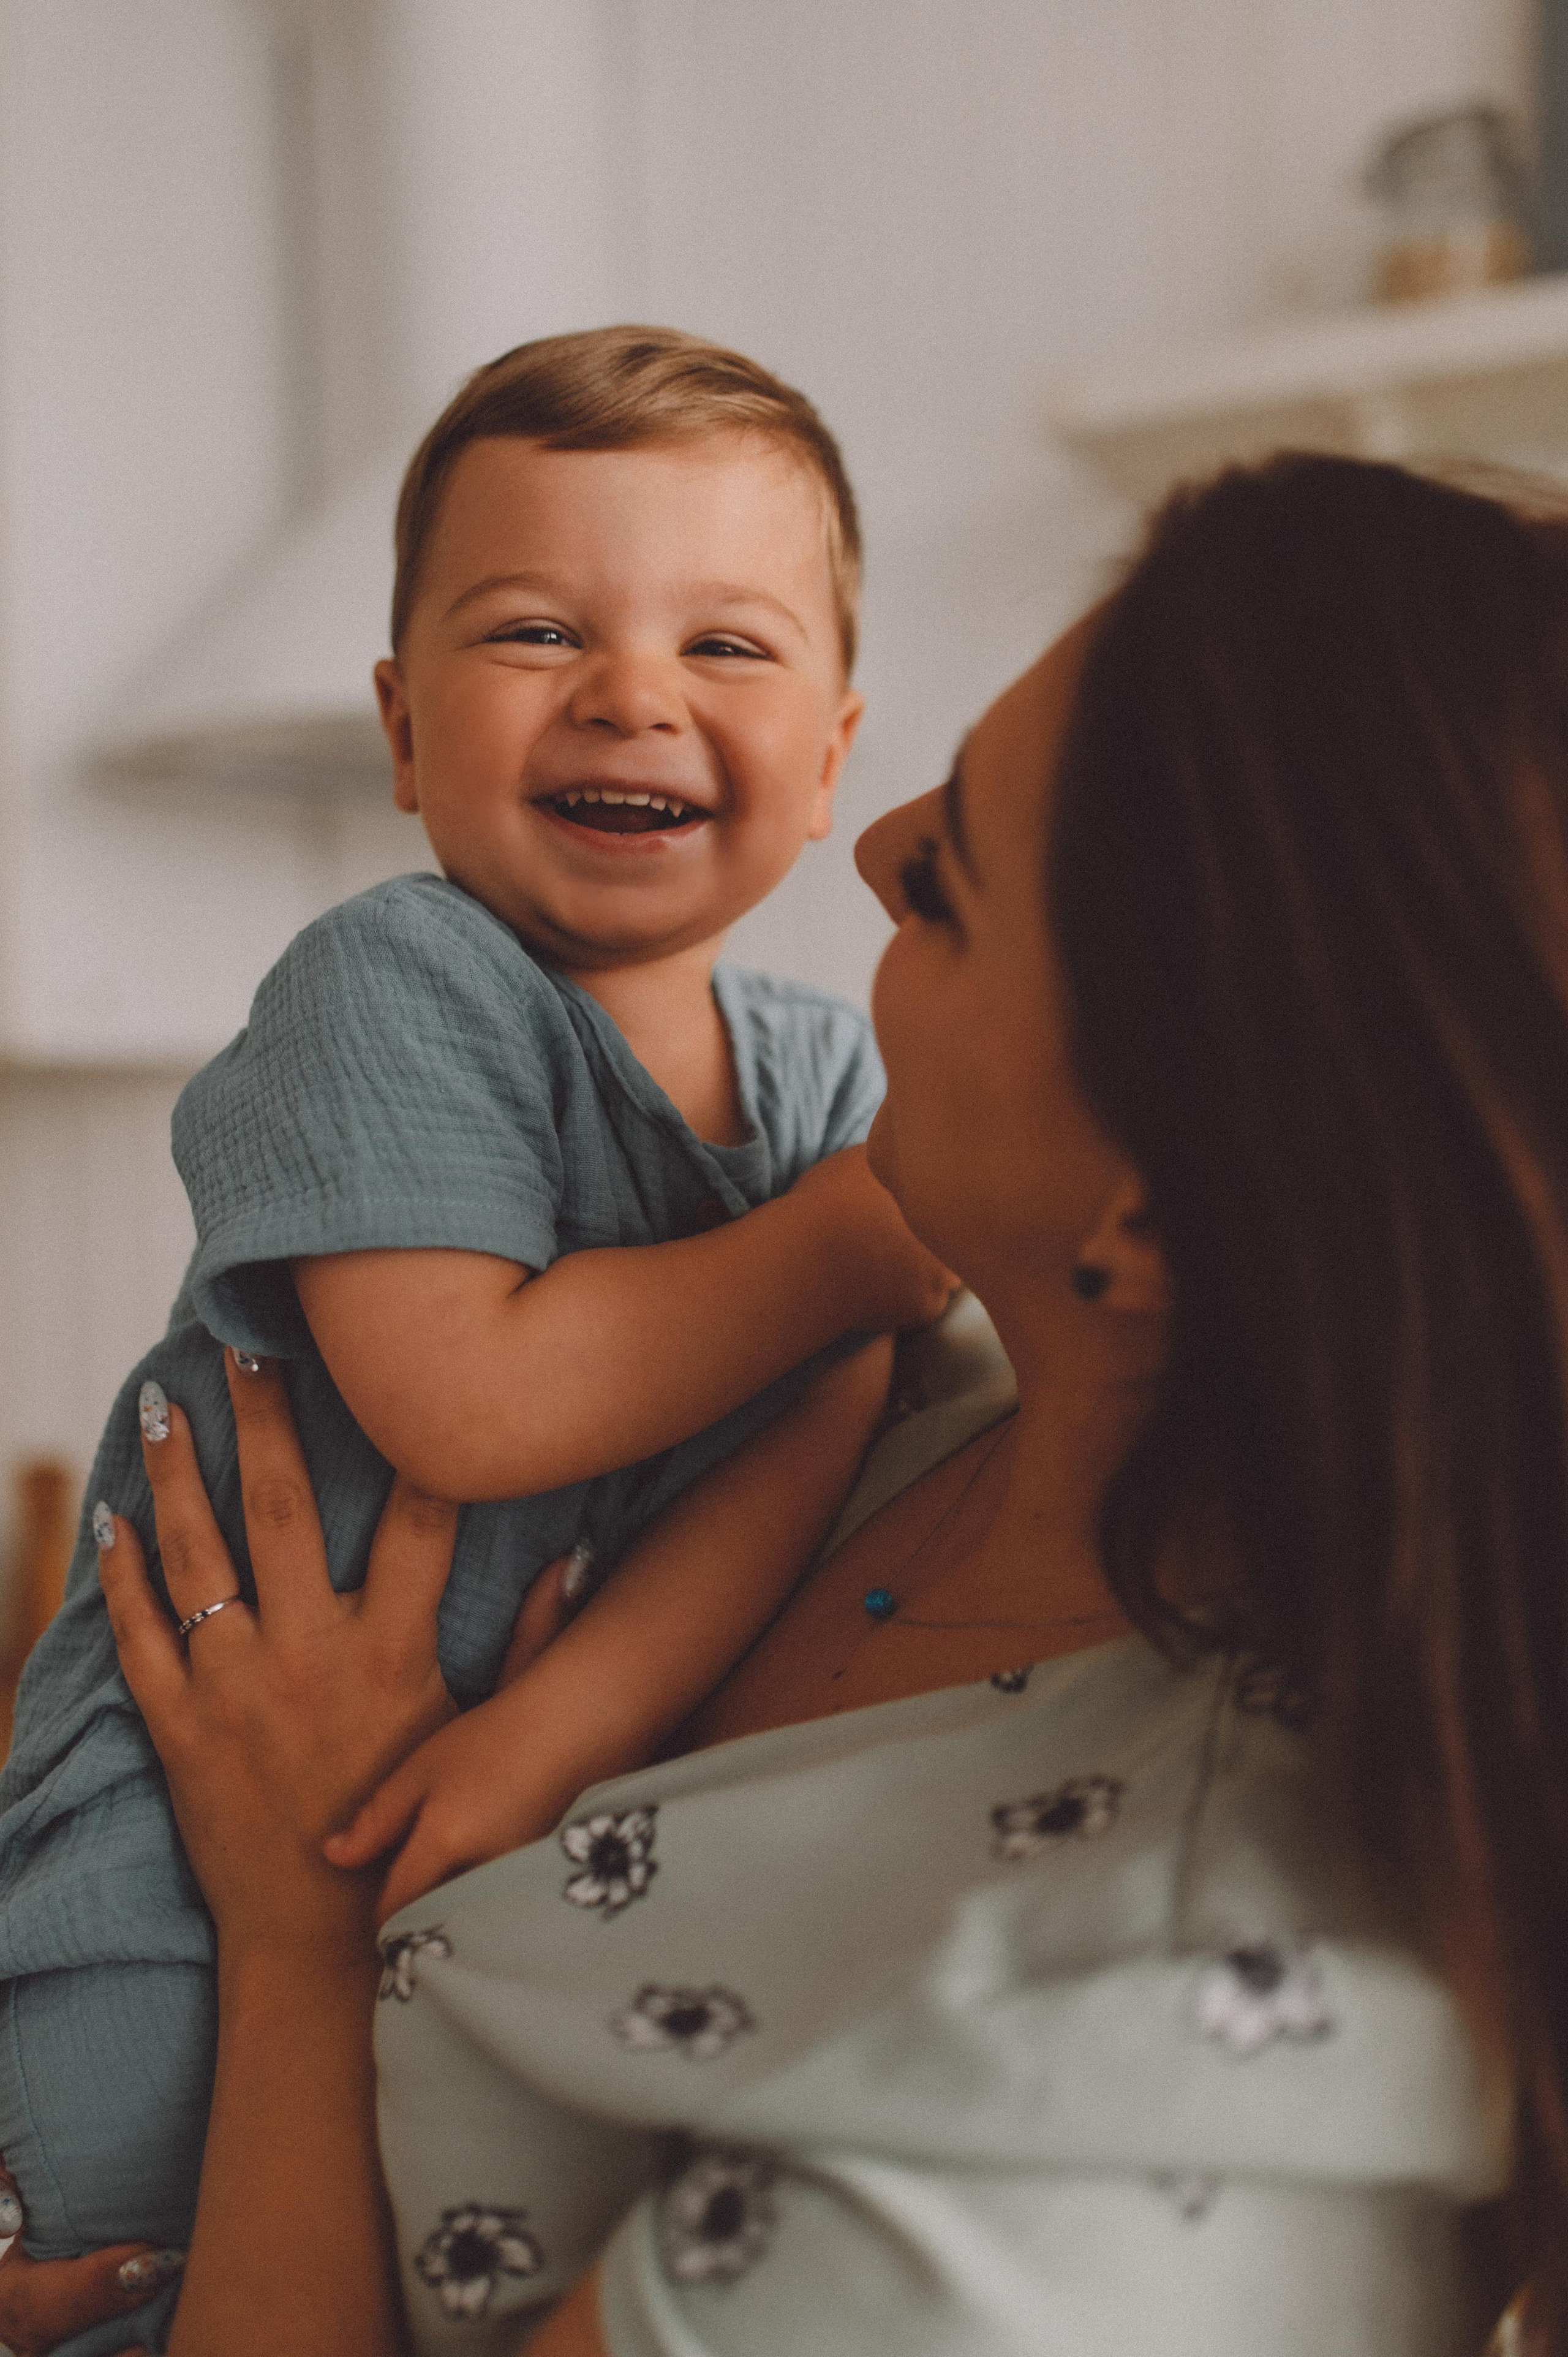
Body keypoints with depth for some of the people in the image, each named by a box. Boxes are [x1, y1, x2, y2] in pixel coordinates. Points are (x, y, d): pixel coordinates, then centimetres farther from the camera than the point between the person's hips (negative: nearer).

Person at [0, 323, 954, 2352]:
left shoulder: (825, 1074, 2)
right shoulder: (395, 988, -15)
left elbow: (817, 1441, -11)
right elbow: (465, 1401, -27)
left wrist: (584, 1706, -28)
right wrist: (890, 1230, -21)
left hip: (592, 1836, 6)